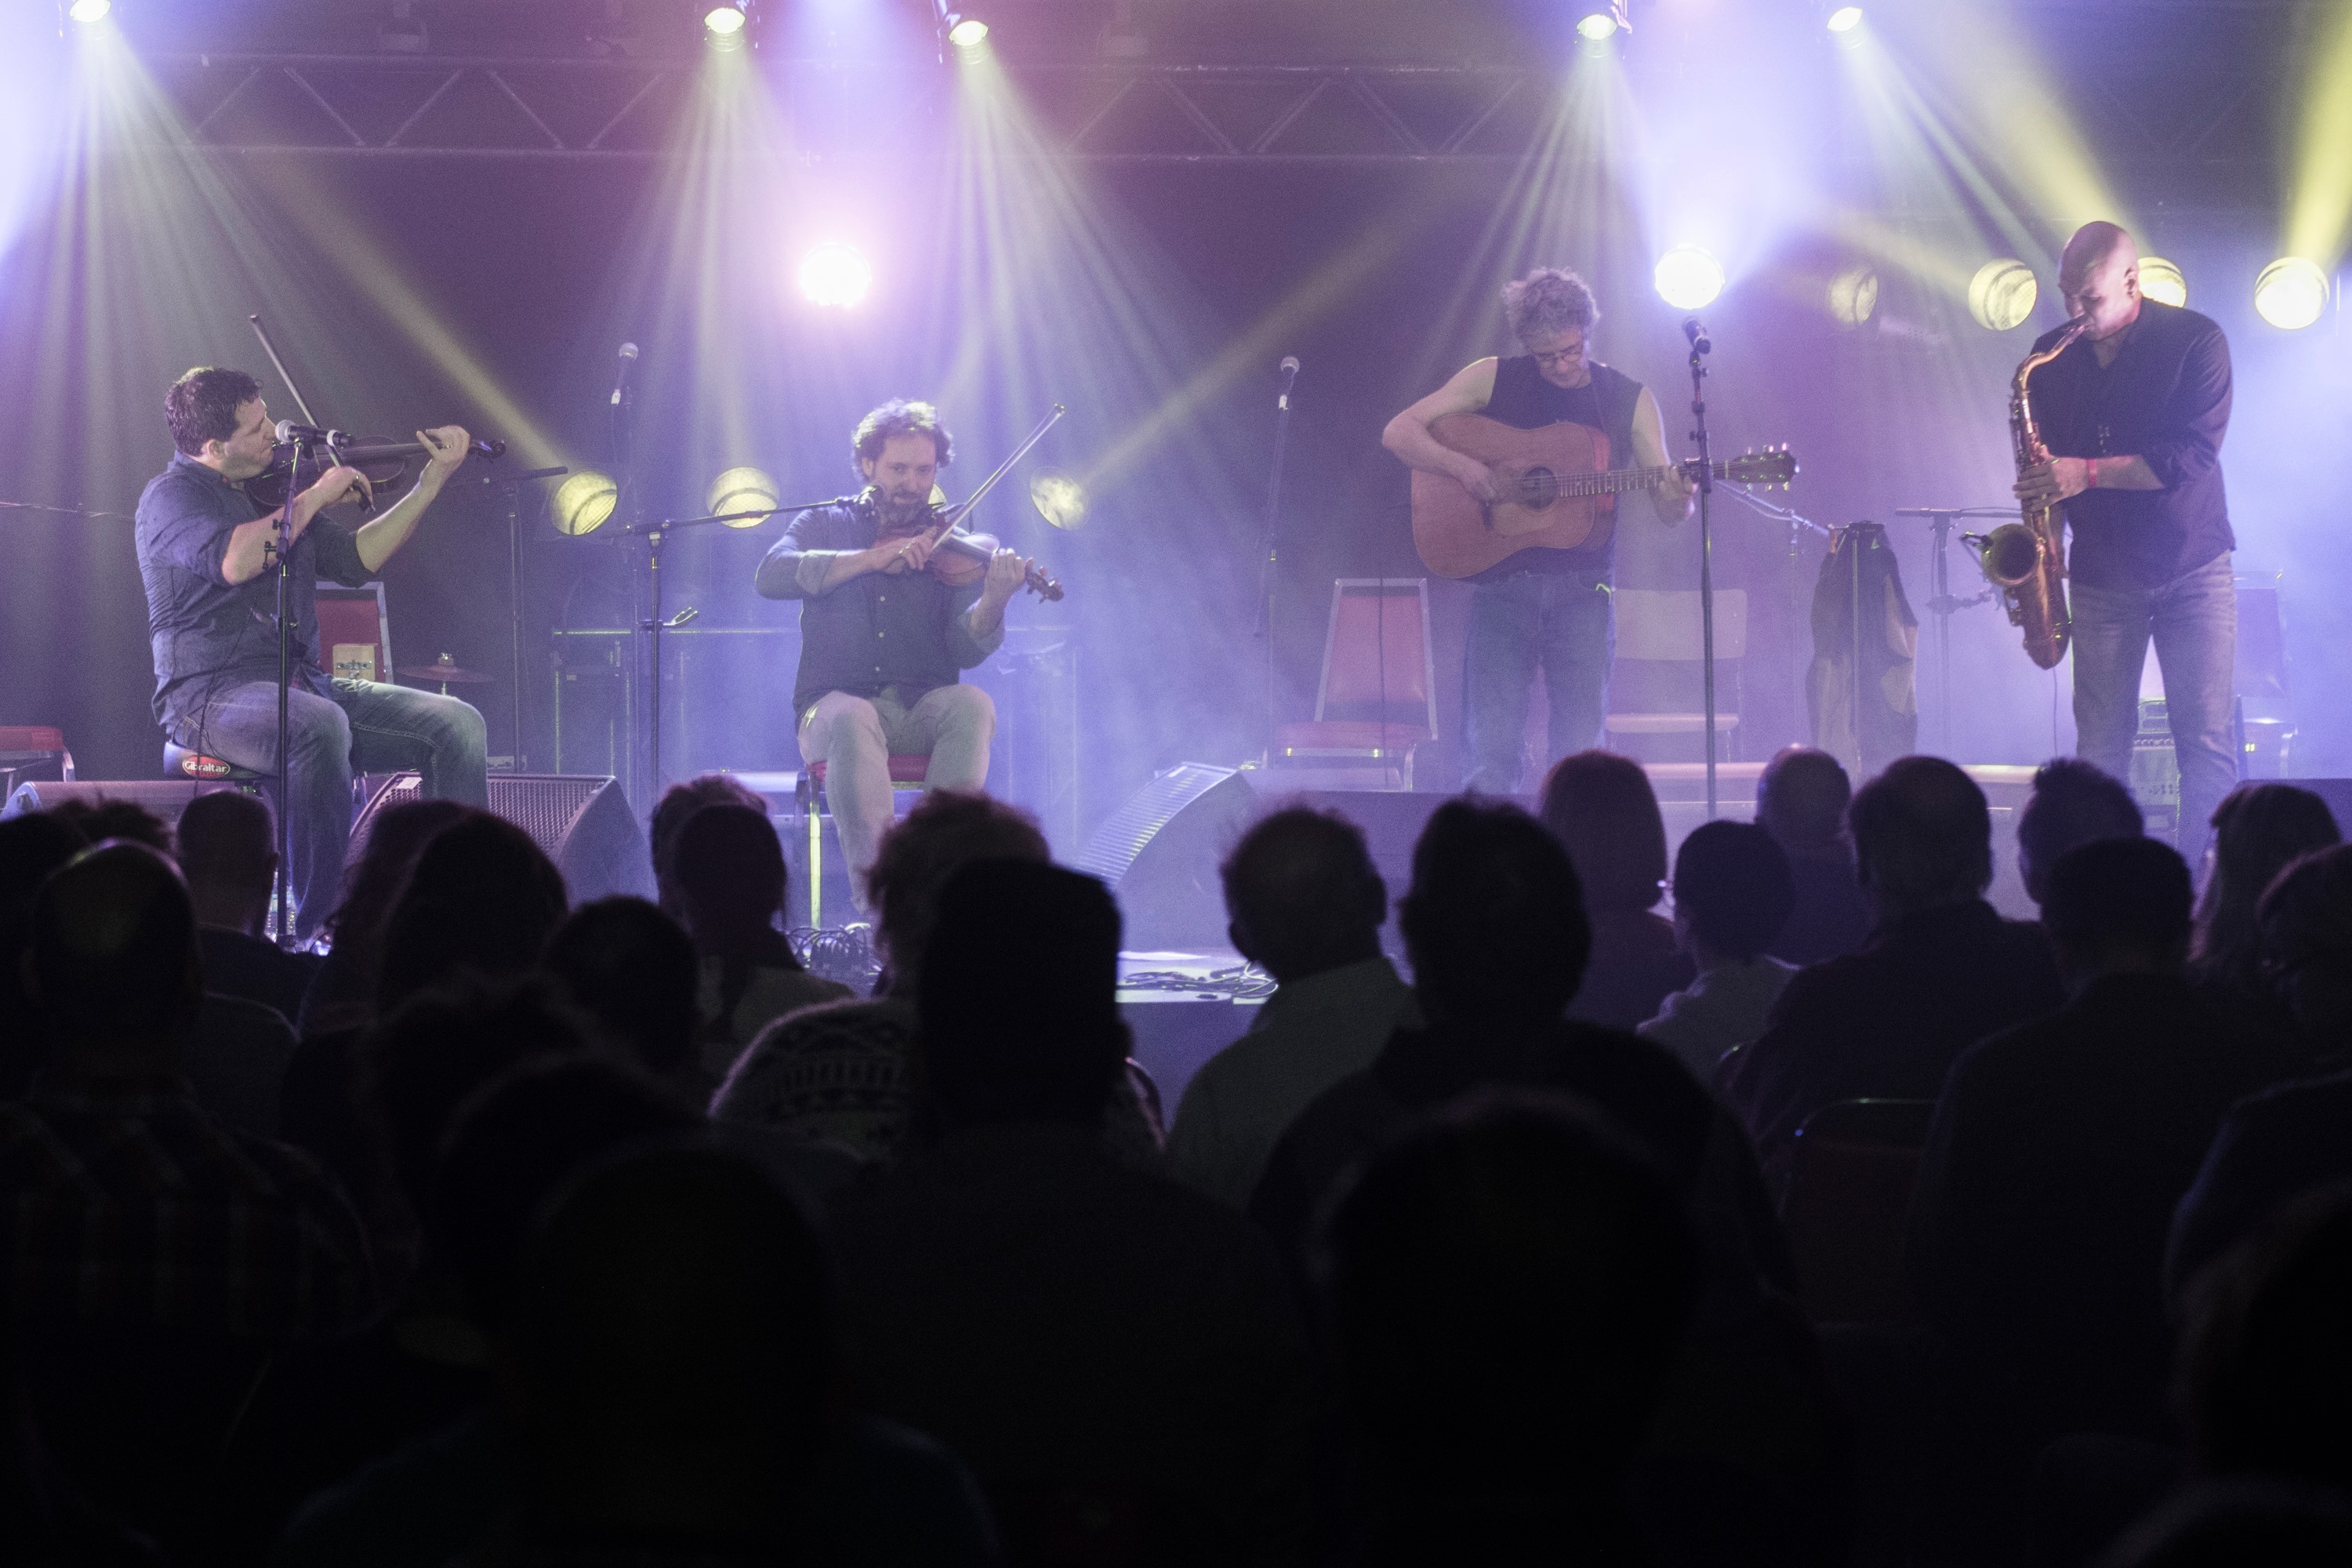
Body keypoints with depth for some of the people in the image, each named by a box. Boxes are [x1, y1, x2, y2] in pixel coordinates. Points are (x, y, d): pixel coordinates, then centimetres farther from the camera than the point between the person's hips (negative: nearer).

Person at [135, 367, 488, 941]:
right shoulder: (173, 496, -4)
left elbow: (354, 561, 19)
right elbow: (233, 561, -23)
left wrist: (430, 485, 12)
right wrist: (316, 498, -11)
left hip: (304, 685, 8)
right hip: (212, 695, -8)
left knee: (457, 723, -9)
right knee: (320, 724, -40)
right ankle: (316, 926, -34)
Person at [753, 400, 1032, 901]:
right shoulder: (825, 525, 13)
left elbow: (965, 649, -2)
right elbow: (771, 576, -9)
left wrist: (993, 601, -25)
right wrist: (874, 558, -17)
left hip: (922, 711, 1)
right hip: (836, 703, -1)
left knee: (973, 705, -31)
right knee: (852, 722, -36)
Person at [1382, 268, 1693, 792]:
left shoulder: (1628, 399, 7)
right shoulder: (1492, 379, 4)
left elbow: (1669, 509, 5)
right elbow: (1398, 432, 1)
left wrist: (1678, 498, -19)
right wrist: (1460, 465, -15)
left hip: (1581, 591, 1)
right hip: (1502, 585, -1)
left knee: (1581, 757, -3)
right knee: (1493, 755, -7)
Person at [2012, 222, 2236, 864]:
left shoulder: (2195, 341, -8)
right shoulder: (2052, 356, 5)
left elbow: (2193, 456, -18)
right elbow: (2043, 463, 14)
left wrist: (2087, 472, -25)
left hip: (2191, 570, -3)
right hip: (2100, 574, 3)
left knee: (2207, 740, -8)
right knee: (2100, 740, 1)